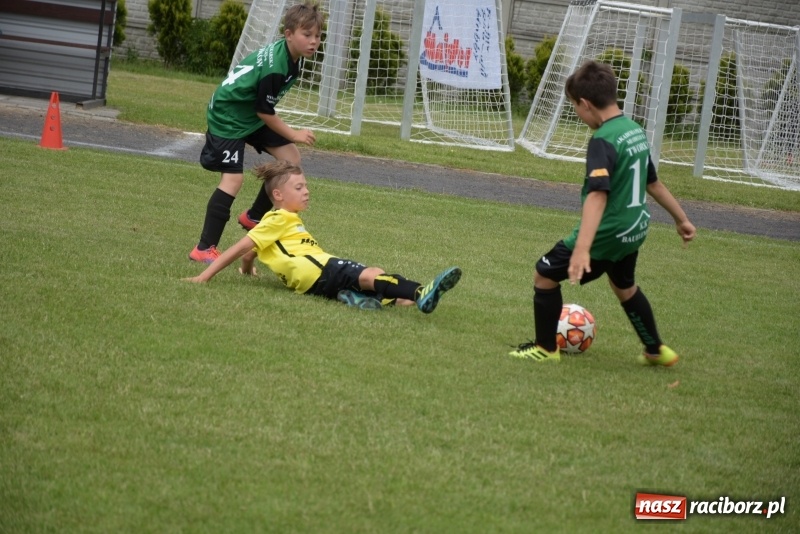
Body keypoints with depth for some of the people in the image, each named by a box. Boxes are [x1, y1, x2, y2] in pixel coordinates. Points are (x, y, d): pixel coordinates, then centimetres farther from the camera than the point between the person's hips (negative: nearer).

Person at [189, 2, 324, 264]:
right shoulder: (275, 68, -31)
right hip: (228, 114, -9)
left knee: (291, 159, 5)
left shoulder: (291, 56, -3)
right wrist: (293, 134, -10)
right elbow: (265, 112, -21)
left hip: (251, 113, 9)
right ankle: (204, 249, -12)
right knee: (233, 178, -15)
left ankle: (254, 217, 19)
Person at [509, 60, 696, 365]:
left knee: (545, 274, 6)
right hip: (634, 230, 9)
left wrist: (582, 248, -44)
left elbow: (597, 194, -35)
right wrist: (681, 218, 29)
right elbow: (653, 183, 17)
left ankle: (546, 349, 15)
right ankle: (656, 351, 42)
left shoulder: (603, 141, -23)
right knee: (624, 286, 32)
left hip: (606, 234, -9)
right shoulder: (636, 132, 5)